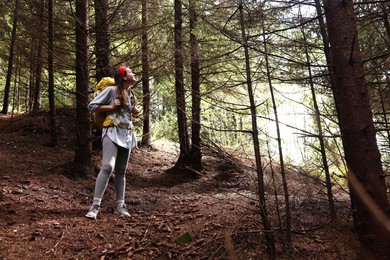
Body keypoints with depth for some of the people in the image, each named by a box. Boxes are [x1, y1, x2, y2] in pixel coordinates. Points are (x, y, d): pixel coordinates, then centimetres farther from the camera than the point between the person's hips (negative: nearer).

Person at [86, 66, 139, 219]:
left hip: (127, 135, 7)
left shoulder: (131, 95, 17)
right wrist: (111, 107, -12)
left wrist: (134, 113, 9)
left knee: (121, 171, 8)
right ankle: (95, 205, -15)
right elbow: (92, 106, -4)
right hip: (112, 133, -7)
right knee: (108, 167, -20)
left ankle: (120, 205, 13)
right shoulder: (111, 90, -4)